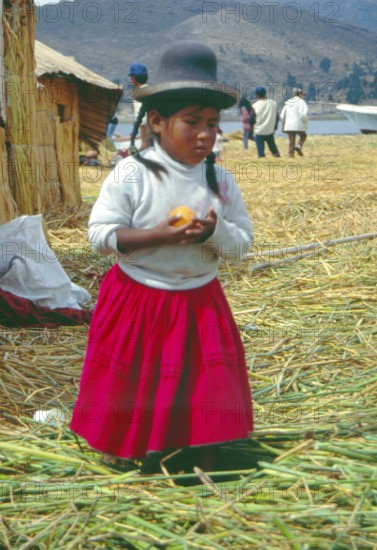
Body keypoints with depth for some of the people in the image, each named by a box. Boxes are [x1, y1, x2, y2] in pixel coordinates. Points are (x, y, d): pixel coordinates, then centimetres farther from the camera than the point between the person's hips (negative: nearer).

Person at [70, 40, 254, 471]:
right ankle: (118, 446, 37)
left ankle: (205, 457, 30)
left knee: (205, 382, 9)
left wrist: (213, 232, -23)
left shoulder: (221, 182, -4)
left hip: (200, 301, 3)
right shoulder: (131, 174, -15)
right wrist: (158, 235, -28)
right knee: (132, 382, 12)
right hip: (137, 299, -3)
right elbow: (100, 235, -16)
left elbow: (242, 243, -1)